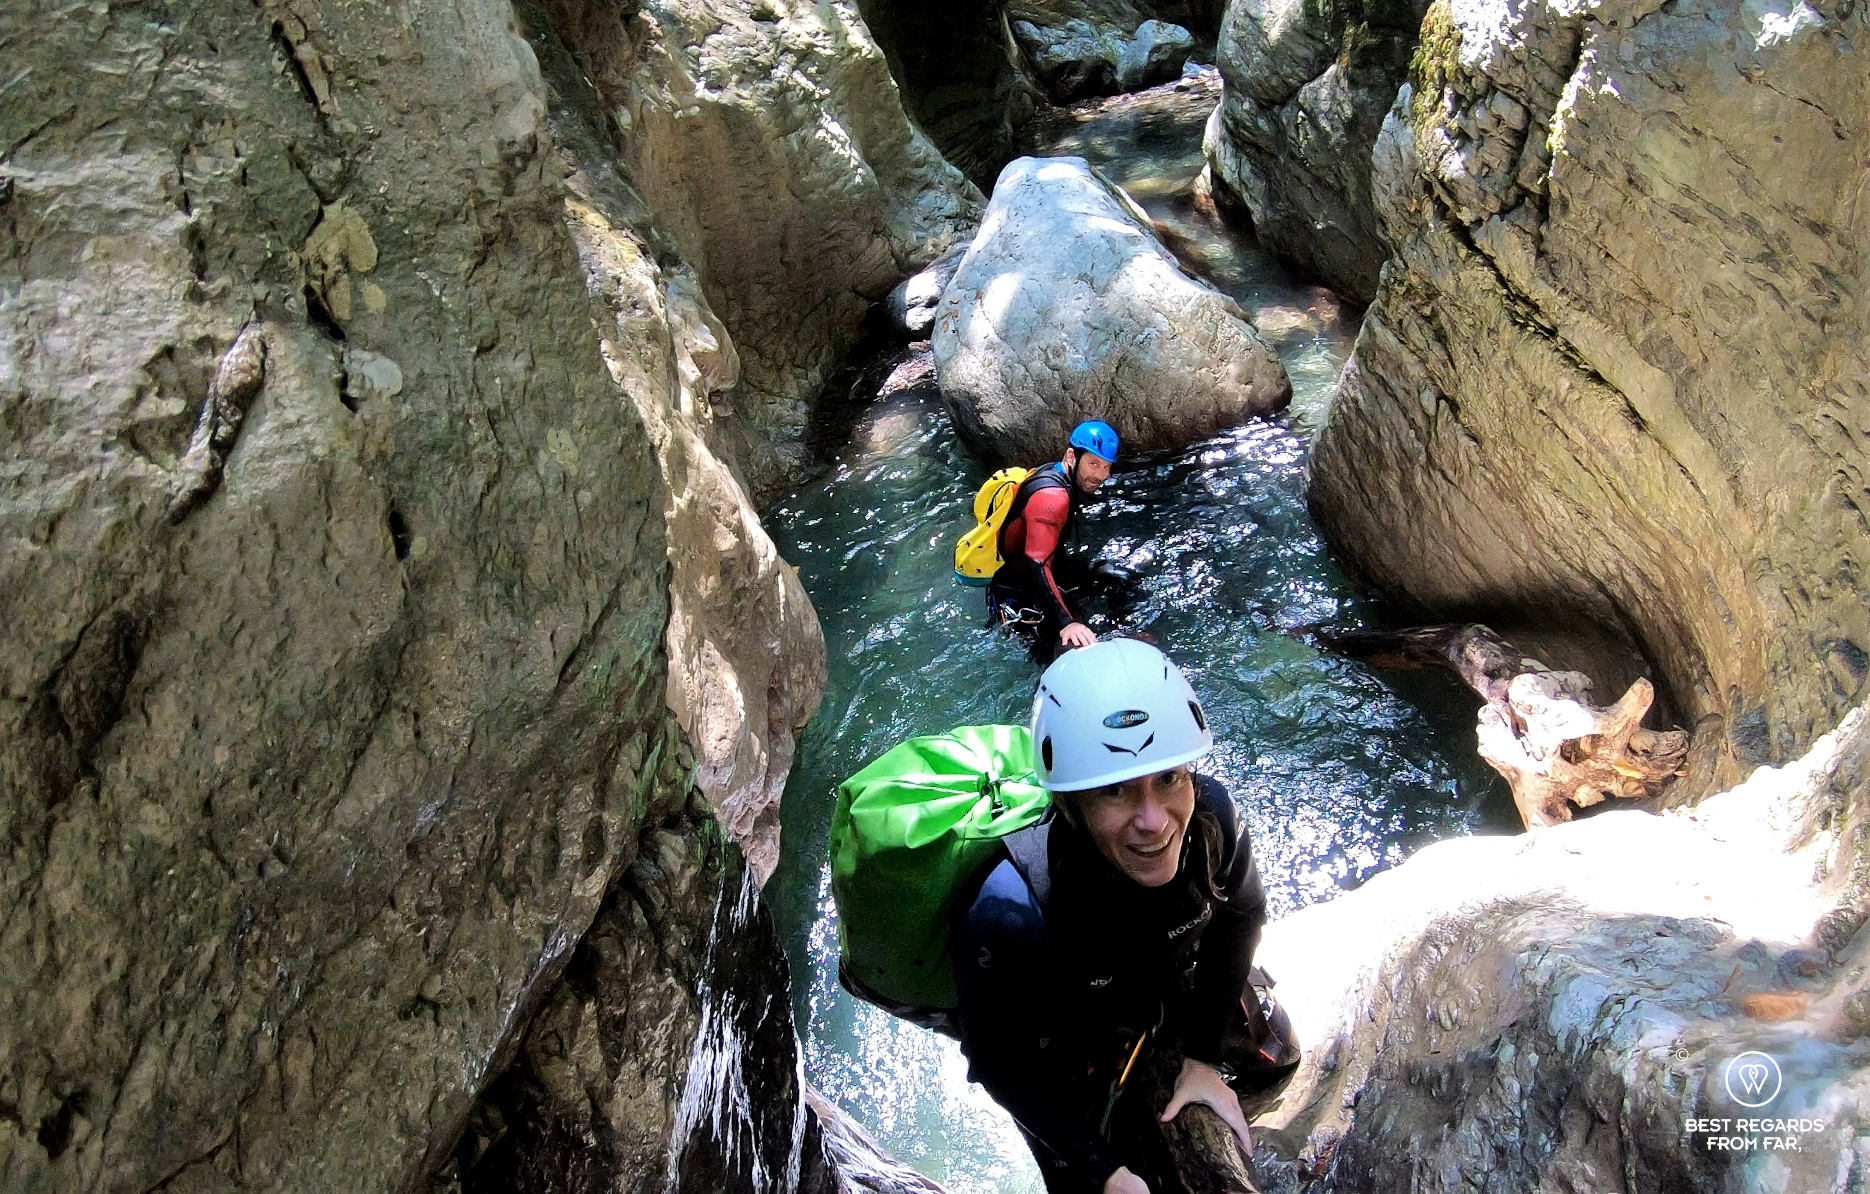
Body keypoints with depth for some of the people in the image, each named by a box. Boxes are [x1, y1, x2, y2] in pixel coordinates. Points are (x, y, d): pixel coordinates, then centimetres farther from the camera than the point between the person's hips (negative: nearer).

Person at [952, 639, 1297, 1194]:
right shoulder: (1010, 913, -45)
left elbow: (1240, 915, -9)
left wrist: (1204, 1056, -5)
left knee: (1274, 1060, 24)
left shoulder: (1209, 813, -34)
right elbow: (999, 1063, -25)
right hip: (1072, 1040, -4)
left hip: (1177, 987, 4)